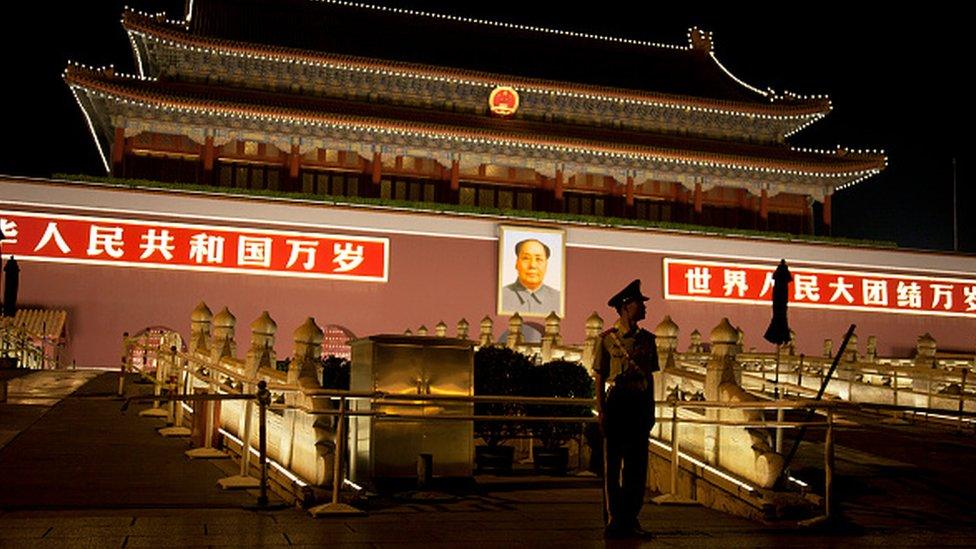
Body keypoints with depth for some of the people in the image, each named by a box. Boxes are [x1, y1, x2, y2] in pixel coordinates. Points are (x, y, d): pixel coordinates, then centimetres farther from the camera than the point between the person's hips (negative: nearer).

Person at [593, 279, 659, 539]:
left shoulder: (647, 339, 10)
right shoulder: (607, 338, -2)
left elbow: (649, 377, 15)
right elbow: (600, 378, -2)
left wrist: (651, 409, 11)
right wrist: (601, 411, -8)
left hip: (640, 404, 4)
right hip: (616, 402, -4)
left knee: (637, 464, 7)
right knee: (613, 464, 2)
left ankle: (631, 519, 16)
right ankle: (613, 519, 10)